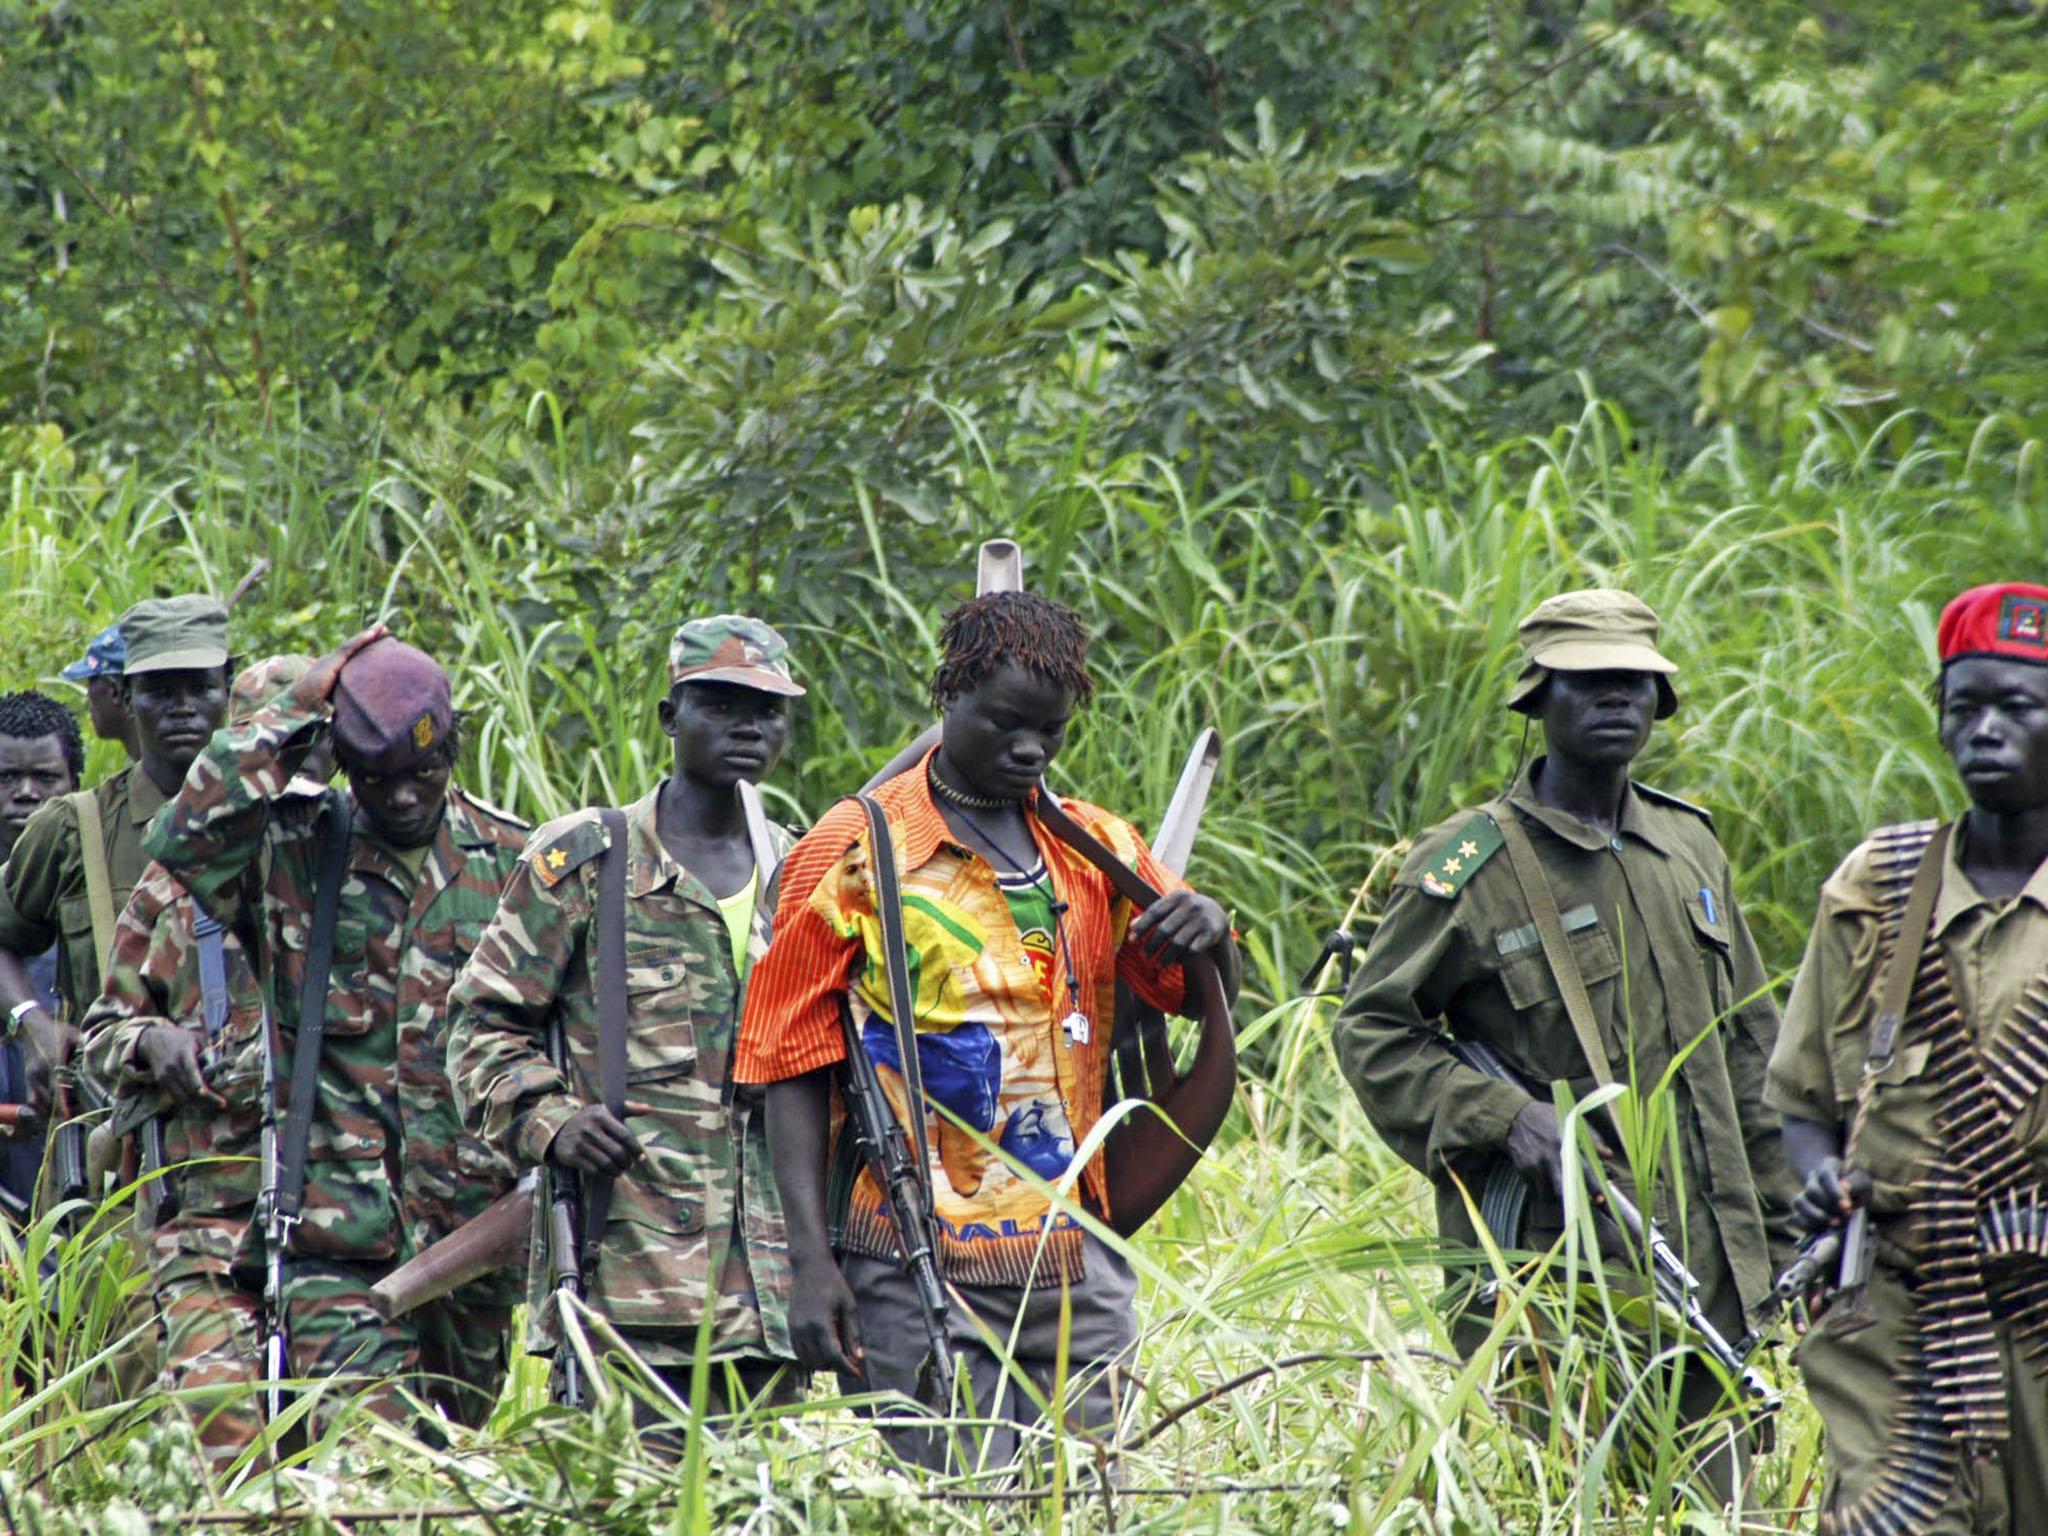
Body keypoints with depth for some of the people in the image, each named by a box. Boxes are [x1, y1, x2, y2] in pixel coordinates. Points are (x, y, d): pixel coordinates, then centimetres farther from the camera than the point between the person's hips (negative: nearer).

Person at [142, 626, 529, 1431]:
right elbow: (186, 841, -17)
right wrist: (289, 715, -13)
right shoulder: (294, 850, 3)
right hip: (340, 1227, -3)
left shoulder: (511, 863, 8)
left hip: (474, 1219, 3)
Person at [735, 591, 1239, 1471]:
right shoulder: (853, 853, 1)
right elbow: (794, 1066, -1)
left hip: (1078, 1267, 4)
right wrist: (809, 1260, -9)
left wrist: (1208, 934, -8)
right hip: (923, 1274, -4)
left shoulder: (1095, 849, 14)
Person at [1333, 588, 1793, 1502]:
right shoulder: (1465, 867, -4)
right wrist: (1504, 1119, -17)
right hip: (1549, 1279, -6)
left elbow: (1749, 1050, 20)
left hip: (1707, 1275, 6)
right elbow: (1372, 1032, -4)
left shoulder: (1689, 847, 14)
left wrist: (1777, 1235, 18)